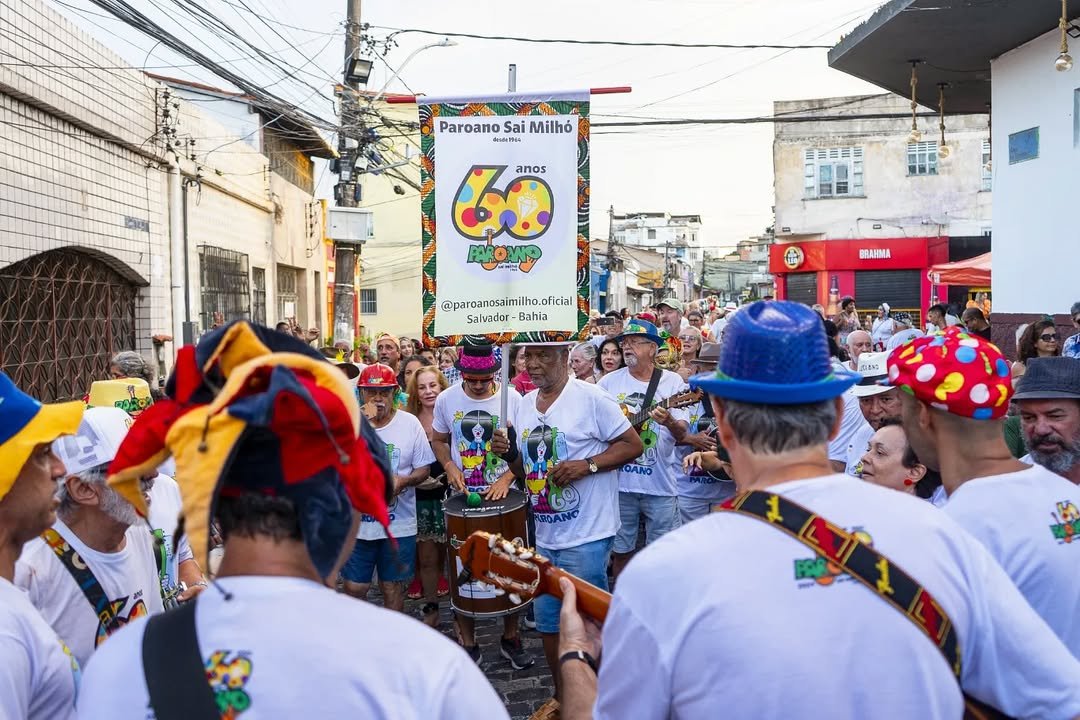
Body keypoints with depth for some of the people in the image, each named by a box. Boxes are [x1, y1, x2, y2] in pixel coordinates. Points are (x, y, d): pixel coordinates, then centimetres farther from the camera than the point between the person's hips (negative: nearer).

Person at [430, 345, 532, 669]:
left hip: (504, 495, -1)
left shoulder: (512, 398, -9)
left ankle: (510, 637, 27)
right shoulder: (446, 399, -4)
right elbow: (438, 440, 9)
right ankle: (468, 643, 23)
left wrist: (507, 479, -17)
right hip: (462, 497, 1)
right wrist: (449, 466, -9)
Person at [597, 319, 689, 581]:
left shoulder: (672, 382, 0)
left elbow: (681, 434, -6)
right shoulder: (609, 382, 5)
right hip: (619, 482, 2)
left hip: (661, 483, -1)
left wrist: (670, 422, -27)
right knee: (621, 551, 12)